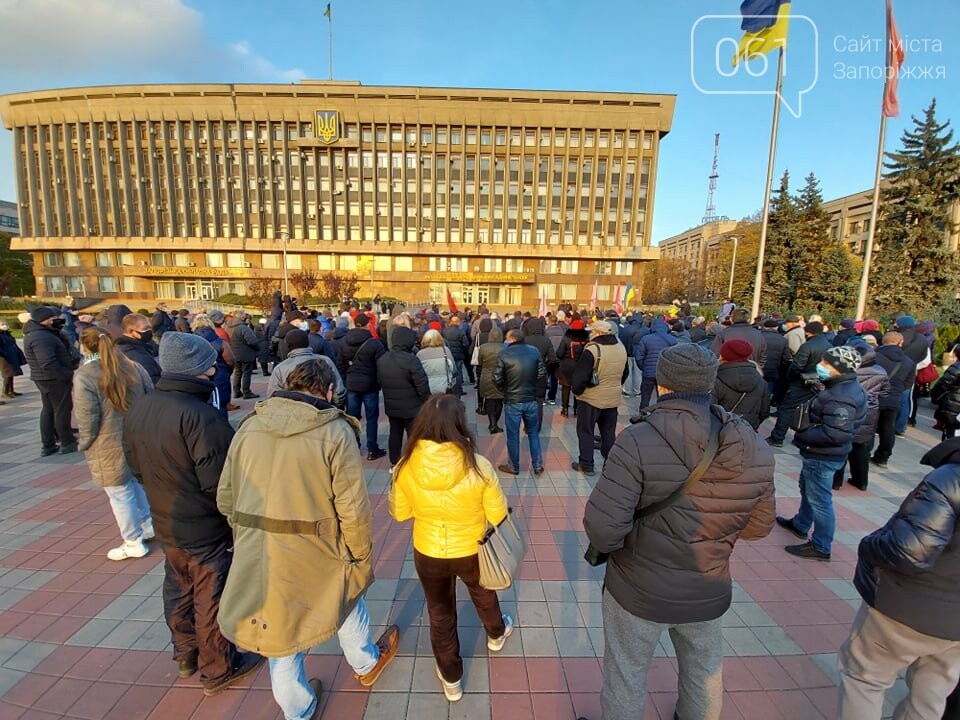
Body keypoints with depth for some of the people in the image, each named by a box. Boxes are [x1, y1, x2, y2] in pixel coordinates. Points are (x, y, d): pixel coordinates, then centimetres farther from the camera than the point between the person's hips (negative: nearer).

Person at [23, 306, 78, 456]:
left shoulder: (35, 333, 12)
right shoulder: (41, 337, -22)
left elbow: (62, 344, 13)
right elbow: (48, 363, -28)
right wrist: (67, 375, -21)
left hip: (44, 378, 10)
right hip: (54, 379, -10)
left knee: (48, 410, 15)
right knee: (62, 410, 0)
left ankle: (47, 445, 21)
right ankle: (67, 443, 8)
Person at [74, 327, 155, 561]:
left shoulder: (84, 376, -16)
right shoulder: (133, 367, -1)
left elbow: (87, 418, -15)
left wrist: (84, 444, 3)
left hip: (109, 447, -5)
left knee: (120, 494, 8)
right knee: (139, 482, 23)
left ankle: (134, 543, 21)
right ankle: (148, 524, 36)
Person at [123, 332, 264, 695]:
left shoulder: (138, 410, -4)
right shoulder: (200, 415, -30)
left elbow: (136, 465, 8)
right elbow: (219, 482, -27)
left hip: (165, 523, 8)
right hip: (206, 528, -7)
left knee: (178, 589, 25)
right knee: (211, 599, 11)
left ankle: (186, 655, 46)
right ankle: (219, 669, 31)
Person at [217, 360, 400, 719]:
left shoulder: (249, 427, -3)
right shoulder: (336, 432, -19)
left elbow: (225, 499, 5)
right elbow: (353, 510, -17)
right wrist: (362, 557, -2)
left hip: (257, 554, 4)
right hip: (312, 554, -3)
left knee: (281, 631, 25)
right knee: (346, 600, 27)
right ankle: (366, 664, 55)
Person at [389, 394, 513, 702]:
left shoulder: (406, 466, -24)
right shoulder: (479, 466, -29)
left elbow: (399, 513, -7)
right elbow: (498, 516, -15)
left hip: (428, 554, 0)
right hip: (471, 551, 0)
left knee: (440, 614, 26)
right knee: (484, 596, 33)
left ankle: (451, 679, 47)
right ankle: (496, 634, 63)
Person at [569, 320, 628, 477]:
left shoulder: (592, 350, -22)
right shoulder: (621, 348, 2)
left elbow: (580, 376, -20)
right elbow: (625, 374, 15)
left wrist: (576, 390, -3)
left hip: (592, 398, -6)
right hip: (613, 399, 6)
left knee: (585, 431, 8)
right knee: (609, 432, 18)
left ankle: (586, 465, 13)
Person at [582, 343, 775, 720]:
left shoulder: (637, 441, -28)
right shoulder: (755, 448, -13)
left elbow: (603, 532, -30)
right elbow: (758, 527, 0)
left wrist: (624, 539, -7)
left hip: (638, 590, -4)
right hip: (710, 592, 4)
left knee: (626, 680, 22)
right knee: (705, 677, 32)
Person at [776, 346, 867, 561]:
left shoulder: (840, 397, -27)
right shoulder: (843, 388, 6)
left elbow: (835, 434, -32)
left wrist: (802, 435, -21)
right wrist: (806, 429, 4)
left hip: (824, 457, -11)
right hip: (819, 454, 11)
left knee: (819, 500, 2)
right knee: (807, 489, 26)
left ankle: (821, 547, 16)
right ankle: (800, 525, 44)